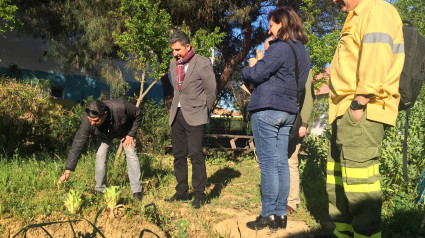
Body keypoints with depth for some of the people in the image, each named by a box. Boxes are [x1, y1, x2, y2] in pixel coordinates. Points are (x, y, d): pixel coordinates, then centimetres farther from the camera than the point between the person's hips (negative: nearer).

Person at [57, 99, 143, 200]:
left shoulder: (120, 107, -44)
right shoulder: (87, 121, -37)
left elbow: (138, 114, -24)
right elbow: (78, 144, -33)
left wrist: (131, 134, -24)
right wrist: (68, 170, -35)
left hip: (124, 131, -1)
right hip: (104, 135, 2)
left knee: (131, 155, -11)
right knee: (100, 156, -14)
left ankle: (137, 192, -4)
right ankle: (100, 190, 4)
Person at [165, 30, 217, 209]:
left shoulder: (202, 63, -6)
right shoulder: (173, 64, 14)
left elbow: (211, 90, -1)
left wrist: (204, 111, 5)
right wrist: (176, 107, 14)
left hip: (194, 116, -6)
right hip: (177, 115, 6)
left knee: (195, 154, -8)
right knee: (178, 155, 9)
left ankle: (199, 195, 4)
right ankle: (181, 192, 20)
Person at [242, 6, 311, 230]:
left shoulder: (280, 48, -11)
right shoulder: (302, 52, 18)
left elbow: (256, 74, -15)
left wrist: (245, 70, 8)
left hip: (267, 110, -9)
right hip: (288, 111, 9)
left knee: (268, 163, -4)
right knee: (281, 163, 9)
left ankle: (268, 215, 3)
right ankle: (280, 214, 15)